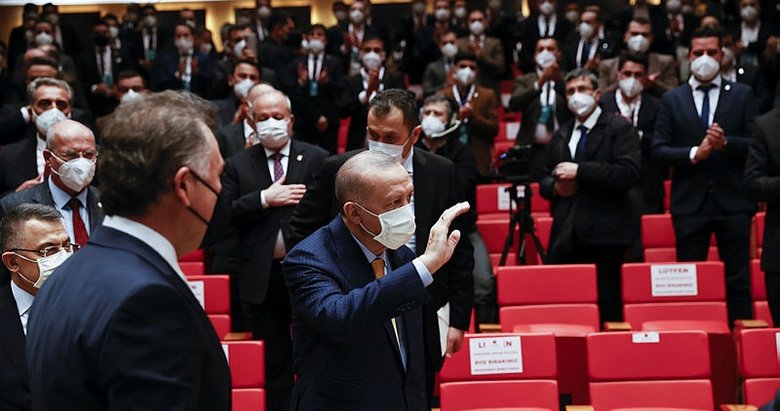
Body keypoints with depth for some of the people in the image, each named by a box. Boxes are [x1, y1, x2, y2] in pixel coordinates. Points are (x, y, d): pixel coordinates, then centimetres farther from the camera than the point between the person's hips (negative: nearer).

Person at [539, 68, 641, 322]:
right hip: (565, 236, 5)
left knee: (606, 308, -5)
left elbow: (628, 173, -12)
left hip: (602, 235, -5)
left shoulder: (619, 128, 2)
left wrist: (580, 171, -14)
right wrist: (555, 187, 2)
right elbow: (544, 180, 26)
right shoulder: (560, 136, 21)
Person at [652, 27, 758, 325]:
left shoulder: (742, 95, 7)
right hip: (690, 202, 1)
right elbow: (658, 150, 2)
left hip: (732, 201, 0)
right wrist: (694, 153, -13)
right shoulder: (672, 100, 8)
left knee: (738, 280, 2)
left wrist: (726, 143, -17)